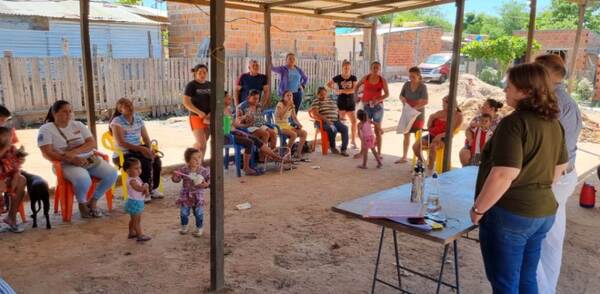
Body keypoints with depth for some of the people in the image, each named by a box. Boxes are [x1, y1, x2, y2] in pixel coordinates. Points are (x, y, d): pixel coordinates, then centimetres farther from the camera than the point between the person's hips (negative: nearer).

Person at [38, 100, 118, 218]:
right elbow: (47, 153, -11)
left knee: (112, 173, -19)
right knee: (83, 180, -36)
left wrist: (73, 152, -18)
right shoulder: (46, 129, 0)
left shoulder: (78, 125, 11)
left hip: (90, 159, 5)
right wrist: (72, 159, -22)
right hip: (67, 164, -4)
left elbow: (92, 143, 0)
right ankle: (82, 204, -3)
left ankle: (93, 201, 1)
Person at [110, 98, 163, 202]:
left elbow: (146, 137, 8)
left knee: (156, 160, -20)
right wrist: (140, 148, -26)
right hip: (122, 155, -5)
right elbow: (120, 143, -19)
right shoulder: (117, 121, -9)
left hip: (138, 151, 5)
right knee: (145, 163, -30)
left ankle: (153, 189, -7)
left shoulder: (138, 118, 8)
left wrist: (149, 149, -12)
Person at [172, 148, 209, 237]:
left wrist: (206, 184, -22)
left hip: (198, 197, -1)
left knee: (198, 213, 7)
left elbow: (209, 179, -2)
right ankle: (184, 226, 35)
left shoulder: (204, 171, -10)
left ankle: (199, 228, 27)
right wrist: (175, 176, -23)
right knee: (184, 213, 11)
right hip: (185, 196, 1)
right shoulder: (183, 170, -7)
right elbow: (176, 180, -1)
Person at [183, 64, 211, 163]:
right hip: (196, 117, -5)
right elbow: (186, 102, -12)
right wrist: (199, 112, -18)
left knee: (203, 143, 10)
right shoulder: (191, 85, -5)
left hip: (208, 117, 5)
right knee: (201, 144, -11)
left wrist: (211, 113, -5)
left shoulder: (210, 85, 10)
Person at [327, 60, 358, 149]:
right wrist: (334, 89, -9)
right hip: (341, 102, -1)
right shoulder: (338, 78, -2)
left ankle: (353, 141, 12)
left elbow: (354, 89, -12)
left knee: (354, 121, -1)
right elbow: (328, 84, 9)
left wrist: (341, 90, -17)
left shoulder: (353, 78, 0)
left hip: (351, 102, 1)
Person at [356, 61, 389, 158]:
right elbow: (357, 86, 17)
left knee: (377, 130, 3)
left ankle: (379, 153, 8)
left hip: (378, 106, -1)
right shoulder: (365, 78, 0)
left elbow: (387, 93, -7)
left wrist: (378, 99, -22)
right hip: (366, 105, 2)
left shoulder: (382, 80, -5)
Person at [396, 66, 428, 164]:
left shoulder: (422, 86, -13)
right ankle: (404, 157, 21)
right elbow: (401, 95, 12)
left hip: (418, 114, -4)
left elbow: (425, 101, -20)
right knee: (406, 135, 11)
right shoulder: (407, 85, 0)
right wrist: (403, 99, -11)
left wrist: (414, 108, -31)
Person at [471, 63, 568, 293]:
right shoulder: (554, 124, 8)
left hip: (510, 213, -8)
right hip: (543, 211, 8)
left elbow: (503, 175, -26)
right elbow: (560, 166, 20)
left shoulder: (514, 123, -19)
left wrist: (478, 209, -16)